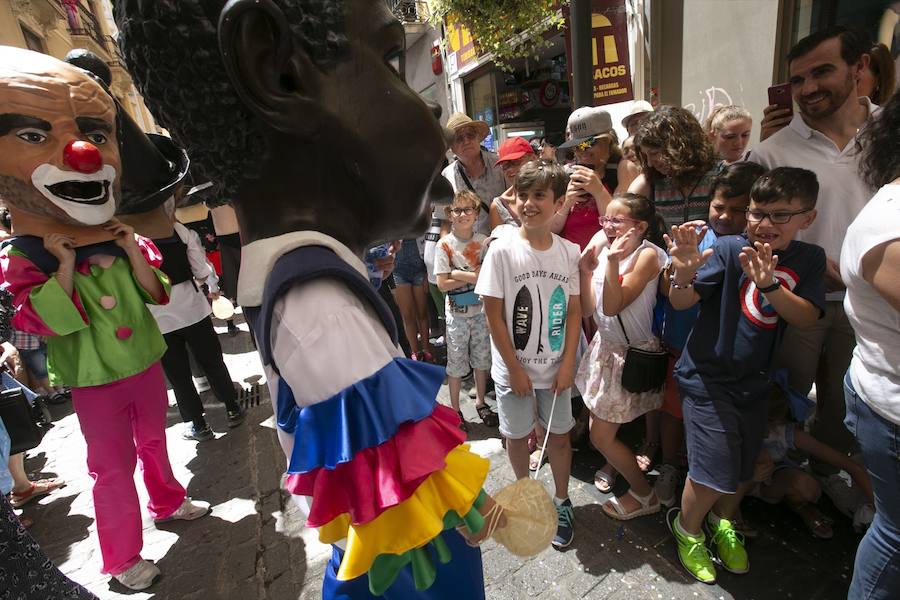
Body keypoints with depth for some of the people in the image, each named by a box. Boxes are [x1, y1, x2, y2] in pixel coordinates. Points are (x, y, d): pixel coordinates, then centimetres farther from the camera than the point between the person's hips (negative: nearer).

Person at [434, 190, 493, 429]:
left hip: (481, 310, 3)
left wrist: (460, 275, -19)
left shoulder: (483, 242, -3)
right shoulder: (444, 245, -10)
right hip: (457, 314, -2)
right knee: (456, 363, 8)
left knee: (481, 358, 16)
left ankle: (480, 402, 36)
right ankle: (455, 409, 26)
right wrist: (474, 277, -17)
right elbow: (442, 284, -14)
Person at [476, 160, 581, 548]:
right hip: (514, 368, -2)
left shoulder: (568, 252, -4)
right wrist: (515, 369, -11)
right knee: (517, 434, 16)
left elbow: (573, 311, 1)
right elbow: (493, 314, -12)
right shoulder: (502, 249, -14)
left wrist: (568, 364, -4)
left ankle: (561, 503, 39)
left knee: (560, 435, 16)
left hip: (556, 368, 2)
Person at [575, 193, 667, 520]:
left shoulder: (647, 255, -18)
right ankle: (614, 468, 46)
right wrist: (585, 272, -14)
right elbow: (587, 310, -4)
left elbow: (613, 306, -25)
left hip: (633, 354, -6)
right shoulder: (603, 250, 0)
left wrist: (613, 262, -31)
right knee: (598, 426, 16)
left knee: (601, 436, 2)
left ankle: (645, 494, 26)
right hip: (605, 346, 6)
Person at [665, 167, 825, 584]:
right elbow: (681, 303, -21)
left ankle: (722, 522, 49)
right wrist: (683, 272, -42)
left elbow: (807, 318, -11)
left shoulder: (809, 259, 0)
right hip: (708, 376, -5)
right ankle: (687, 528, 28)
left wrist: (768, 285, -29)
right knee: (715, 470, -4)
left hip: (754, 380, 5)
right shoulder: (730, 250, -15)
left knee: (746, 469, 19)